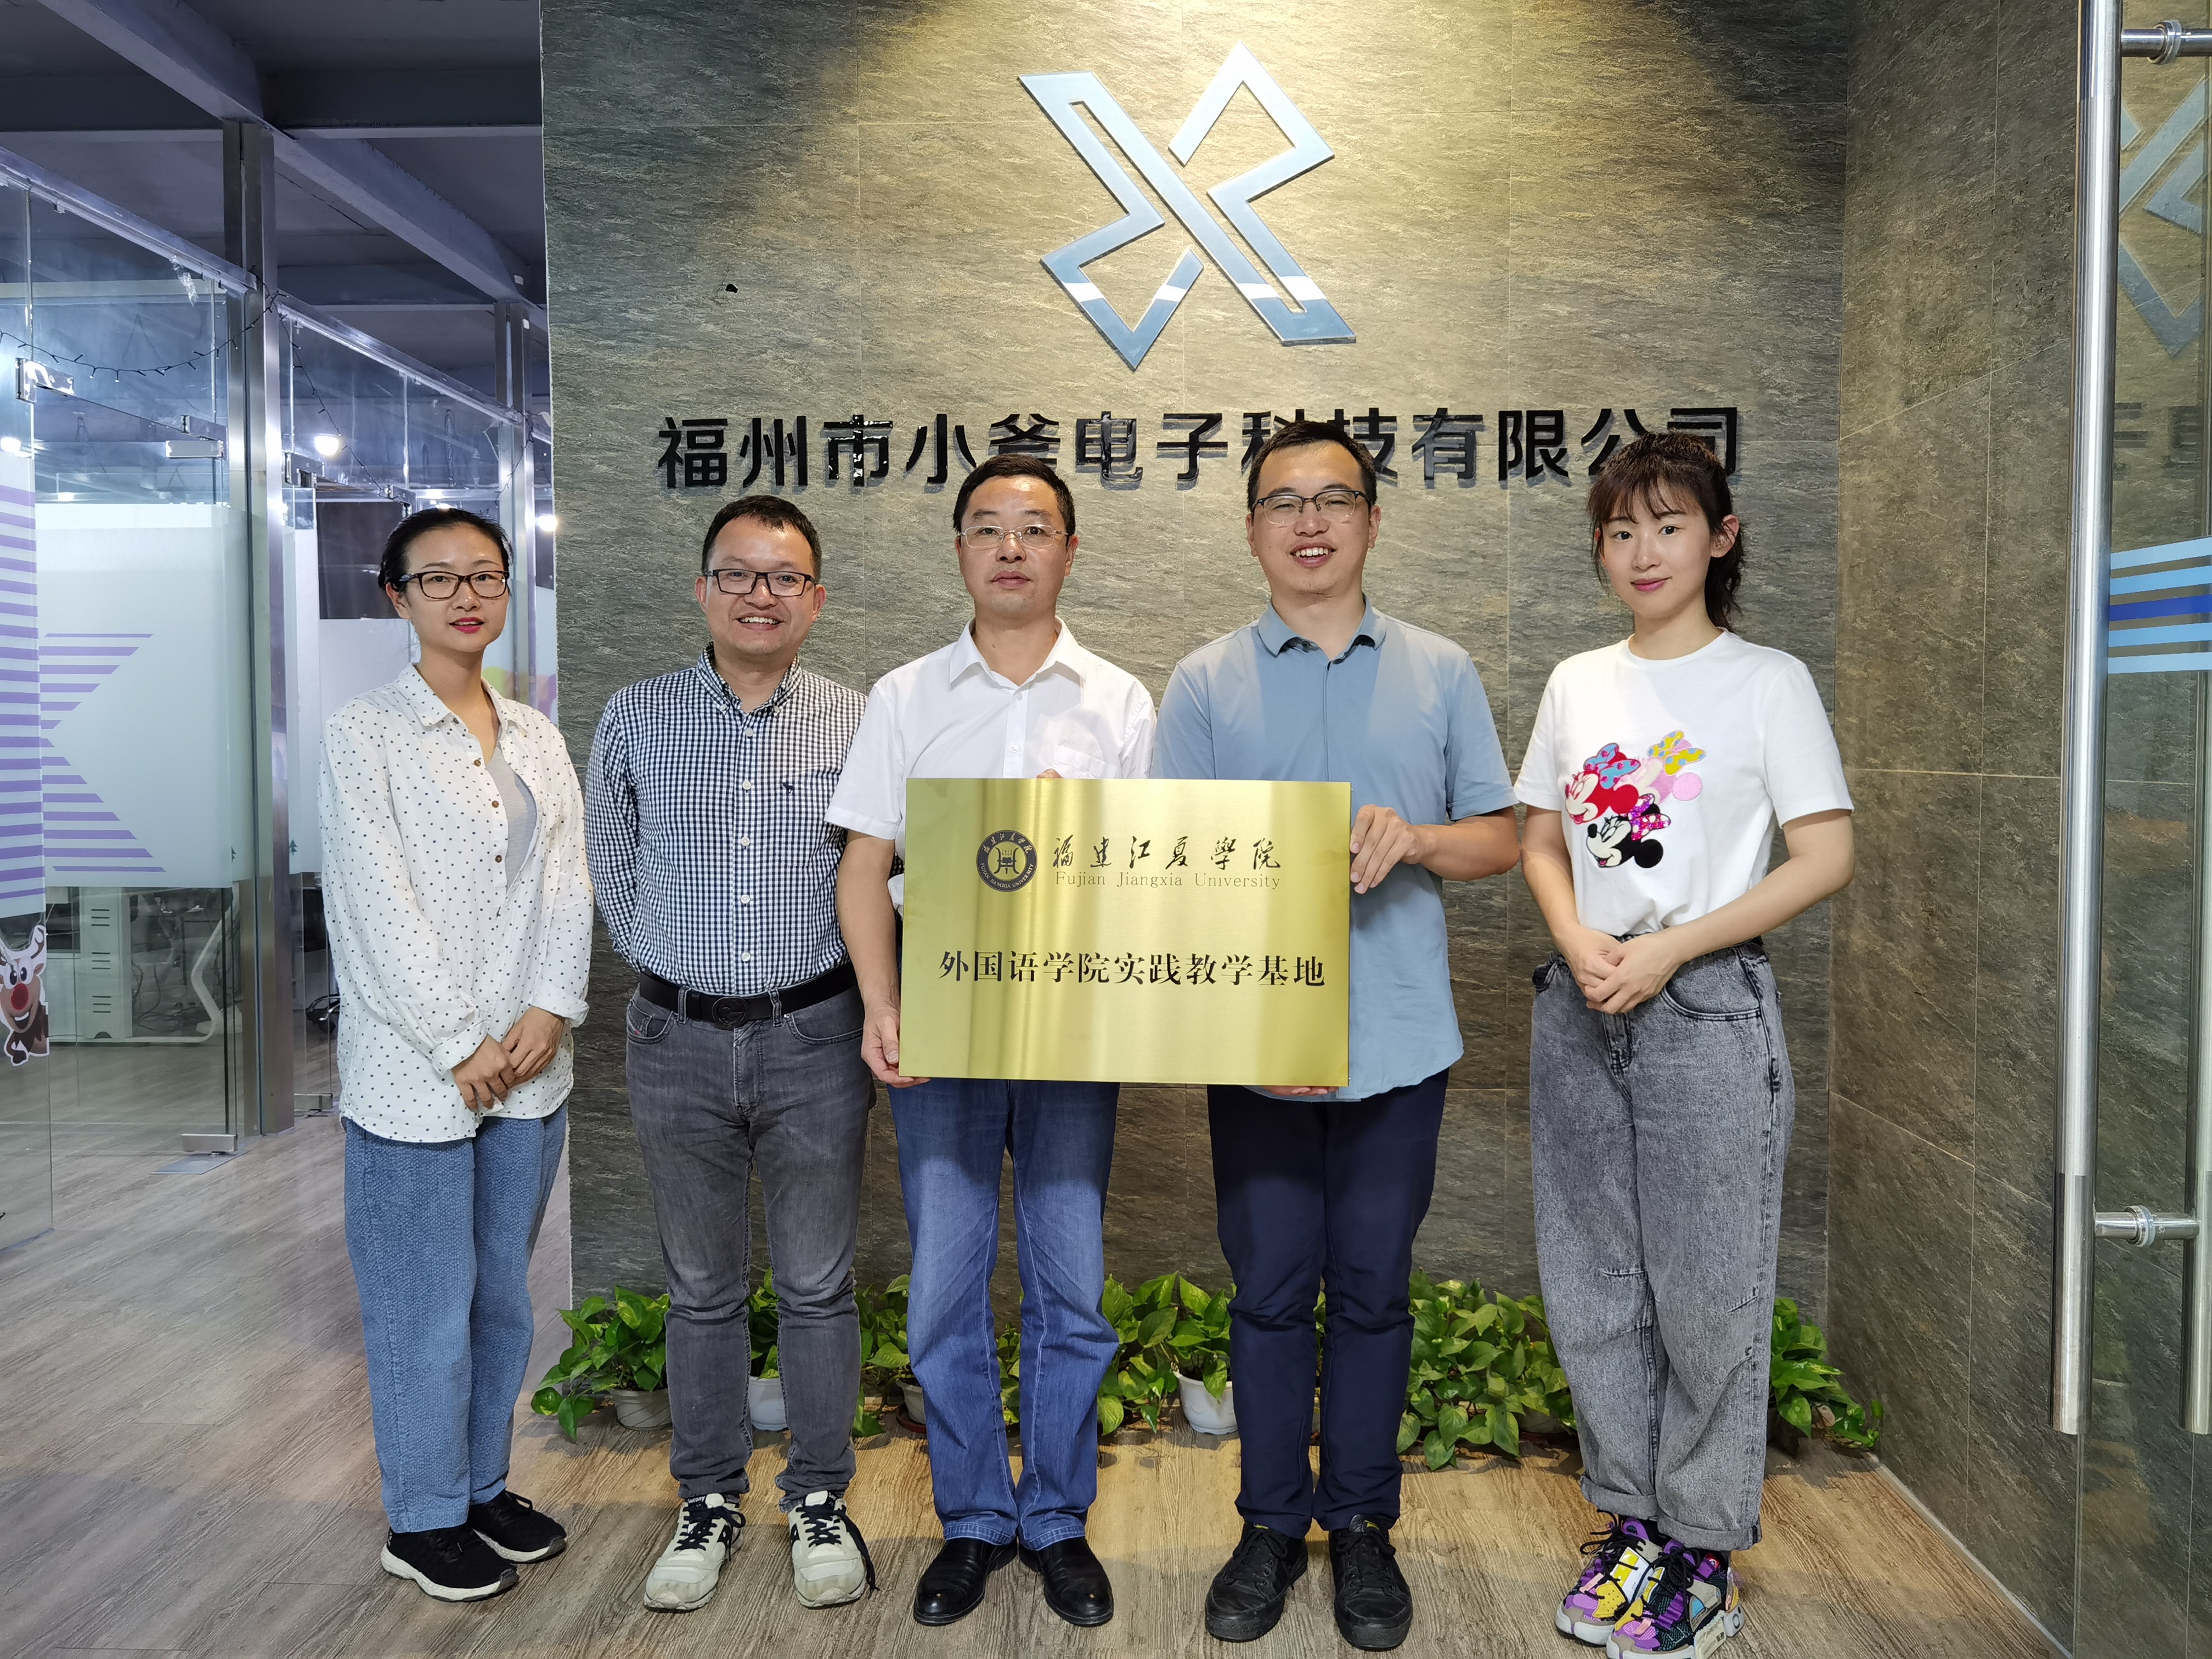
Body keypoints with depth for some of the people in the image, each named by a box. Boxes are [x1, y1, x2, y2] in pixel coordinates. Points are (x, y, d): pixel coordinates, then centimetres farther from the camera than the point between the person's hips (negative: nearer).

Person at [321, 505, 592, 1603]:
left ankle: (484, 1486, 32)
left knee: (503, 1293, 15)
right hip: (414, 1072, -5)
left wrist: (549, 1011, -9)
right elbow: (378, 904, -12)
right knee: (426, 1306, 6)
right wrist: (461, 1045, -14)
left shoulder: (537, 738, 11)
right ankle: (423, 1521, 23)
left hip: (527, 1065, 5)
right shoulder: (362, 734, -5)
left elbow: (566, 884, 5)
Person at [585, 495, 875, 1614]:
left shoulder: (857, 725, -1)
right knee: (702, 1288, 12)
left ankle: (820, 1501, 25)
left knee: (817, 1283, 7)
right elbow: (612, 868, 12)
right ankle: (708, 1501, 29)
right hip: (680, 1040, 1)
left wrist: (873, 998, 4)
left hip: (813, 1037, -1)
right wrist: (672, 966, 10)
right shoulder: (635, 719, 2)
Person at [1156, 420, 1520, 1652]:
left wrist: (1417, 838, -14)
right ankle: (1273, 1525, 27)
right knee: (1271, 1293, 9)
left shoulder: (1441, 674, 6)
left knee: (1374, 1293, 11)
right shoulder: (1205, 684, 3)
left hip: (1398, 1043, 1)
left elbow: (1502, 836, 8)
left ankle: (1364, 1527, 28)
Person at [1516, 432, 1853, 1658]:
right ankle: (1630, 1518, 28)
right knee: (1590, 1279, 11)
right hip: (1578, 1006, 5)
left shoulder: (1768, 681, -3)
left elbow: (1825, 859, -8)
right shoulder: (1576, 684, 10)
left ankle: (1704, 1547, 21)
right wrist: (1578, 940, -7)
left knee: (1705, 1290, 3)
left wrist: (1667, 952, -15)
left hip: (1706, 1009, -4)